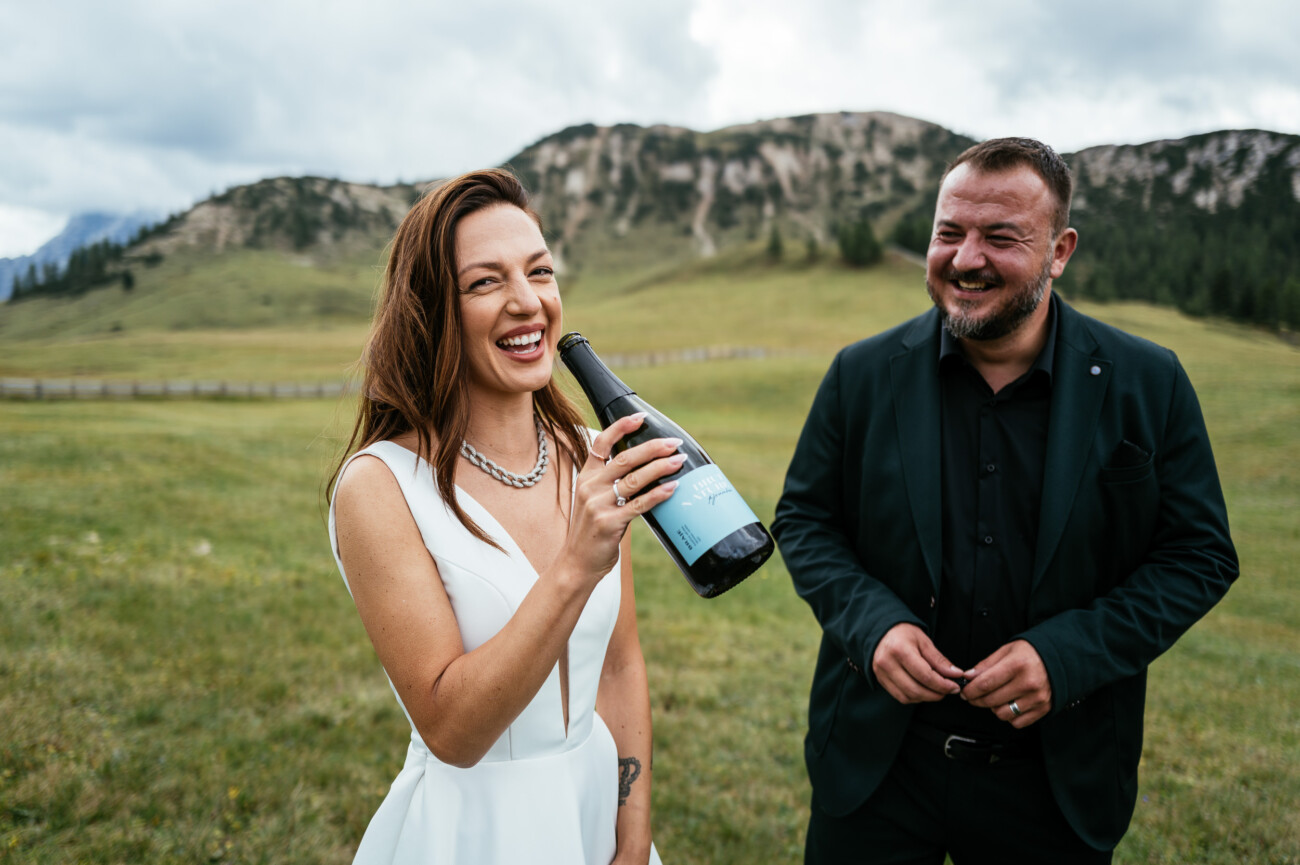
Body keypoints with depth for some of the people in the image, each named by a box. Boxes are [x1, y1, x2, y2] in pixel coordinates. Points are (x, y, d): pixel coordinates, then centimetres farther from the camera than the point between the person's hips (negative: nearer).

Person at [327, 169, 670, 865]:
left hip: (596, 806, 4)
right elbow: (450, 729, -22)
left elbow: (621, 665, 2)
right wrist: (574, 569, -33)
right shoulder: (379, 488, -20)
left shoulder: (594, 463, -5)